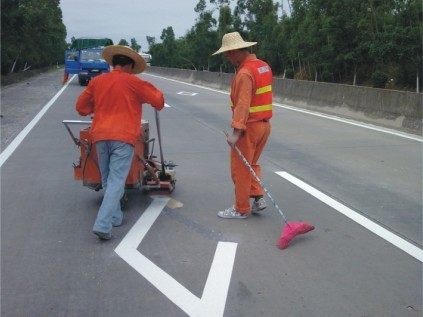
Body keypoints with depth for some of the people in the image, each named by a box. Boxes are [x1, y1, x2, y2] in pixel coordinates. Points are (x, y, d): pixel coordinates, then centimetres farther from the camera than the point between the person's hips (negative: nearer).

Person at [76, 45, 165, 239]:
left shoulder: (96, 81, 11)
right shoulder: (132, 82, 0)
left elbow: (81, 107, 19)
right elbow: (158, 100, 6)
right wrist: (158, 103, 28)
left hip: (100, 136, 5)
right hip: (123, 137, -4)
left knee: (107, 180, 18)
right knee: (116, 182, -6)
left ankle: (115, 217, 26)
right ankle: (103, 224, -15)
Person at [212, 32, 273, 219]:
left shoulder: (244, 73, -19)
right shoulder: (263, 66, 10)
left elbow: (243, 104, -26)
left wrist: (236, 130, -27)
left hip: (249, 126, -9)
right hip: (264, 124, 9)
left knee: (240, 168, 2)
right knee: (251, 164, 21)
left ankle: (241, 209, 11)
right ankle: (258, 198, 15)